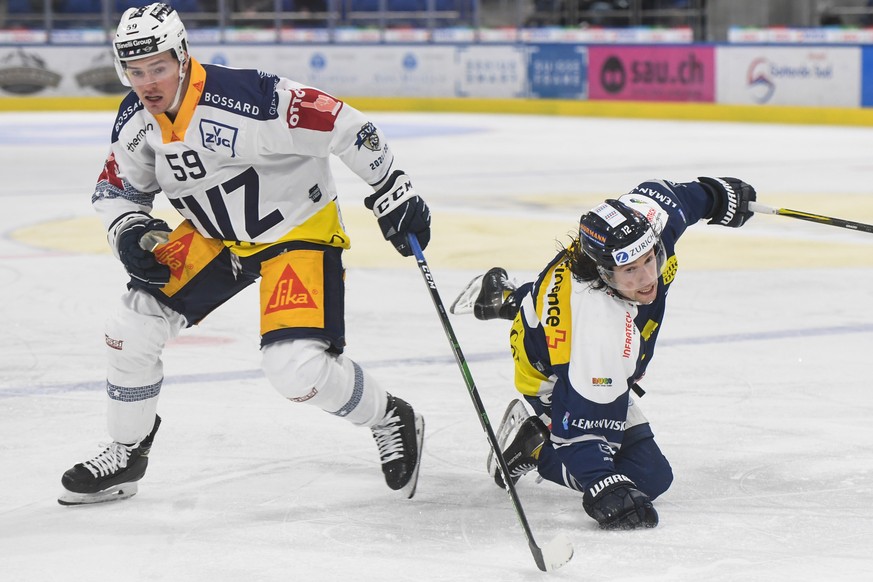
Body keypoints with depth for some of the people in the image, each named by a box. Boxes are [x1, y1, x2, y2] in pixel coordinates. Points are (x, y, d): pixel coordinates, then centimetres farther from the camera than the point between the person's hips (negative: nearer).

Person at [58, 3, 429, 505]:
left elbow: (343, 125, -26)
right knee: (132, 328, -2)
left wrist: (394, 193, -21)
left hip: (299, 226, -7)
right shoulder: (136, 123, -8)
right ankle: (126, 456, 19)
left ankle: (392, 422, 7)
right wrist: (130, 232, -12)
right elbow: (117, 189, 10)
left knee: (298, 366, -21)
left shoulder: (246, 98, -32)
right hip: (214, 234, 7)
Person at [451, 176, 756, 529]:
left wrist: (716, 195, 10)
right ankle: (532, 444, 2)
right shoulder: (605, 329, -49)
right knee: (650, 475, -9)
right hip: (555, 378, -8)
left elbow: (658, 194, -6)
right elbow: (584, 418, -45)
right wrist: (604, 488, -52)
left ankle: (503, 298, 63)